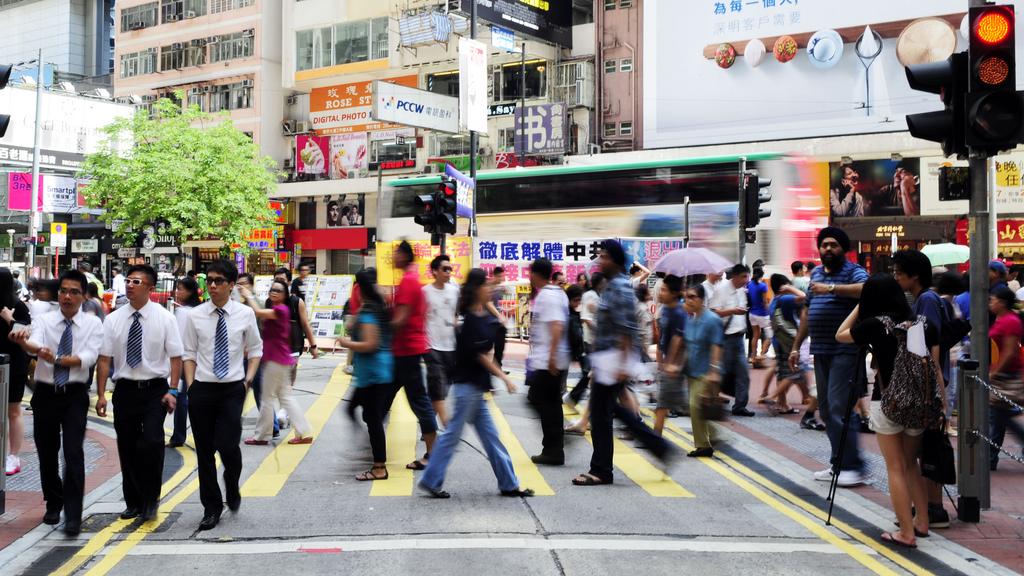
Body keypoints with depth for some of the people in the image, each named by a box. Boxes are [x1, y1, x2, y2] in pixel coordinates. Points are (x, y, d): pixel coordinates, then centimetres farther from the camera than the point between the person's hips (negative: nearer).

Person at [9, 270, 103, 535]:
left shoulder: (93, 324, -2)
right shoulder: (44, 320, 1)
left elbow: (88, 357, -16)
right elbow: (35, 345, -20)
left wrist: (57, 359, -31)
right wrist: (24, 342, -44)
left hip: (74, 396, -2)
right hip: (45, 394, 2)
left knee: (74, 454, -10)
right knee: (46, 453, 12)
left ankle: (73, 516, -5)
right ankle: (53, 505, 33)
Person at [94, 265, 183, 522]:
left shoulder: (164, 318, -3)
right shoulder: (113, 319, 2)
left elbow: (175, 357, -4)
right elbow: (104, 359, 2)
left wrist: (172, 390, -12)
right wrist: (101, 394, -3)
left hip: (155, 390, -3)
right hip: (124, 390, 3)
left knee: (151, 443, -17)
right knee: (127, 448, 9)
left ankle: (150, 500, 0)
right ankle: (133, 503, 24)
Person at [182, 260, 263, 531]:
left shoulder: (245, 314, 0)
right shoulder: (195, 316, 1)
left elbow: (255, 349, 10)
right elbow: (189, 354, 8)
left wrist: (249, 377, 0)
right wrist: (190, 385, -1)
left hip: (233, 389, -1)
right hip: (202, 388, 2)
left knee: (228, 445, -13)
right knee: (204, 451, 6)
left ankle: (232, 489, 21)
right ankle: (211, 507, 21)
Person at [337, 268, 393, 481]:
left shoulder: (367, 312, -18)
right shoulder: (378, 306, 10)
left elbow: (370, 344, -23)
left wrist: (346, 343, -10)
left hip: (372, 373, -10)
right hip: (379, 370, 10)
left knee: (373, 418, -3)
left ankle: (379, 468, 3)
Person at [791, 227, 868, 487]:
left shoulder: (853, 271, -5)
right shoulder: (816, 273, 18)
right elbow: (807, 311, 24)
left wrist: (831, 288, -32)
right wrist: (797, 346, 23)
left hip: (845, 351, -8)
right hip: (821, 350, 8)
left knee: (839, 407, -12)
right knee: (826, 409, 9)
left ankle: (853, 466, -4)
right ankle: (838, 463, 17)